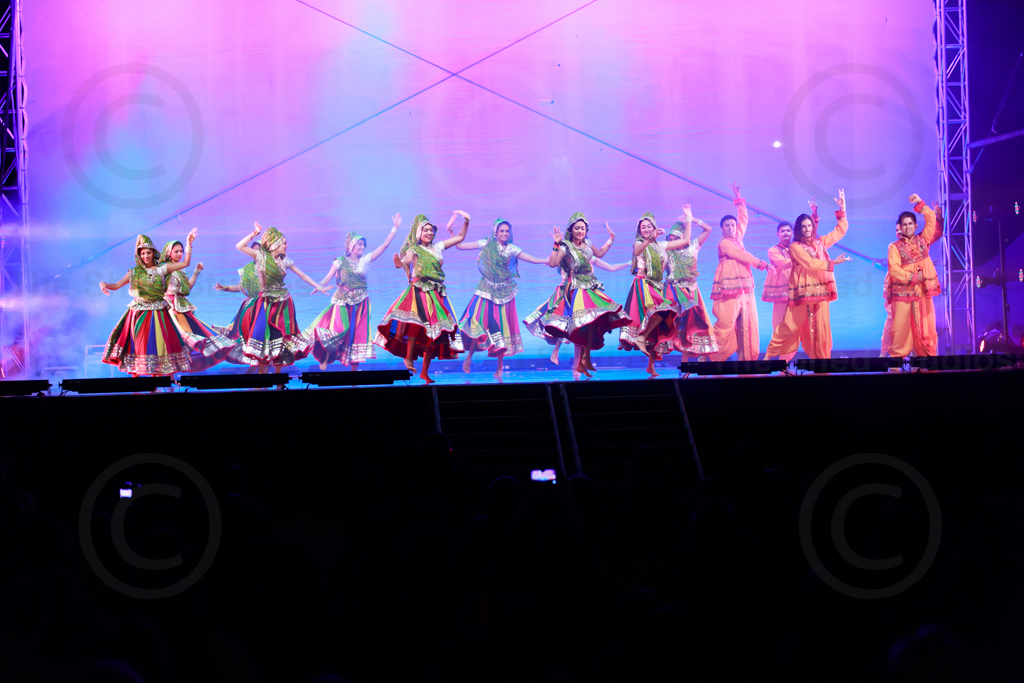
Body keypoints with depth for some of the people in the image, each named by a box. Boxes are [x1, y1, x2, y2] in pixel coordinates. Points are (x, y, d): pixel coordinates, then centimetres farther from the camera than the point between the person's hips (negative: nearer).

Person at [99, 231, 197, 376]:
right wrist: (104, 284, -14)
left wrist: (188, 244, -5)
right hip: (138, 313, 1)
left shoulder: (161, 269, 3)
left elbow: (185, 263, 0)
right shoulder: (134, 272, 6)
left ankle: (156, 372, 7)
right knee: (137, 342, 0)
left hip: (157, 313, -1)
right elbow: (116, 285, 6)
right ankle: (135, 373, 6)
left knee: (157, 342, -2)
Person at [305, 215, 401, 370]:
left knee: (357, 333, 2)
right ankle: (326, 357, 3)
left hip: (360, 303, 2)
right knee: (337, 329, -19)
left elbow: (384, 245, 0)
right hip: (342, 302, -2)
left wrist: (395, 228, -5)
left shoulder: (365, 260, 4)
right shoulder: (340, 262, 0)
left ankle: (354, 368, 10)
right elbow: (328, 277, -6)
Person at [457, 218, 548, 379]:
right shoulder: (485, 244, 1)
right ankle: (469, 357, 4)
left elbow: (534, 259, -4)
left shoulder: (511, 249, -1)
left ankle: (500, 366, 7)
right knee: (479, 321, -15)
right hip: (486, 290, 0)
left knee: (501, 325, -3)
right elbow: (459, 246, 4)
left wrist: (551, 260, -17)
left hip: (504, 292, 0)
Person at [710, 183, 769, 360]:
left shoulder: (738, 237, 17)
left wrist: (738, 200, 26)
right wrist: (761, 263, 0)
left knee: (748, 324, 2)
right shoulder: (724, 243, -6)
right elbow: (742, 255, -9)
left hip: (744, 288, 8)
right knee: (725, 323, -11)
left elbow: (743, 219, 27)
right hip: (729, 288, -8)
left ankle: (746, 358, 4)